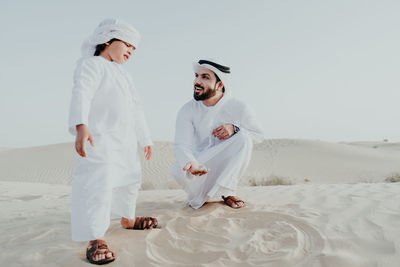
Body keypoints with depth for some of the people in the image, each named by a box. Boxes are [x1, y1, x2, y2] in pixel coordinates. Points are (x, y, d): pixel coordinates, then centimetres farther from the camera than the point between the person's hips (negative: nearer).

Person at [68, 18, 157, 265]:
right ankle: (95, 238, -7)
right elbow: (82, 93, -23)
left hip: (127, 141, 10)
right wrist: (81, 126, -39)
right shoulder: (91, 64, -5)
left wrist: (145, 138, 26)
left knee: (130, 178, 18)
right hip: (100, 138, -9)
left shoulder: (125, 75, 22)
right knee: (99, 183, -16)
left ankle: (127, 219, 37)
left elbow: (137, 109, 25)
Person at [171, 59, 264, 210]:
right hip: (200, 163, 1)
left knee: (244, 138, -26)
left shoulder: (238, 108, -12)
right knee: (178, 170, -31)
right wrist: (192, 163, -42)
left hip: (226, 166, 0)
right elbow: (181, 145, -17)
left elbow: (259, 135, 0)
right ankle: (199, 196, 3)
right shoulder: (187, 110, -10)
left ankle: (227, 191, -17)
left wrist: (235, 129, -22)